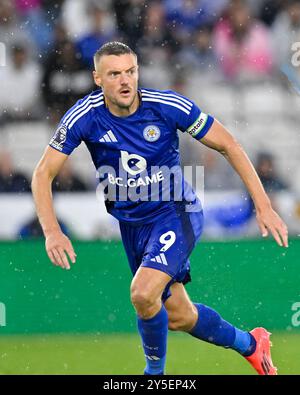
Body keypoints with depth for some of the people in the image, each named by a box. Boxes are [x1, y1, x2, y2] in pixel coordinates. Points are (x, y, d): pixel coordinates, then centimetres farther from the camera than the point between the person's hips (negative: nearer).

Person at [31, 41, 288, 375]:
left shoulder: (167, 105, -20)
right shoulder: (84, 116, -16)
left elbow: (228, 145, -10)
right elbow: (43, 173, -10)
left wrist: (263, 206, -12)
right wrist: (52, 231, -25)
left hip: (176, 213, -4)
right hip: (131, 223, 4)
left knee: (143, 293, -27)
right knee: (178, 317, 11)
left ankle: (155, 372, -1)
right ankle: (250, 344, 38)